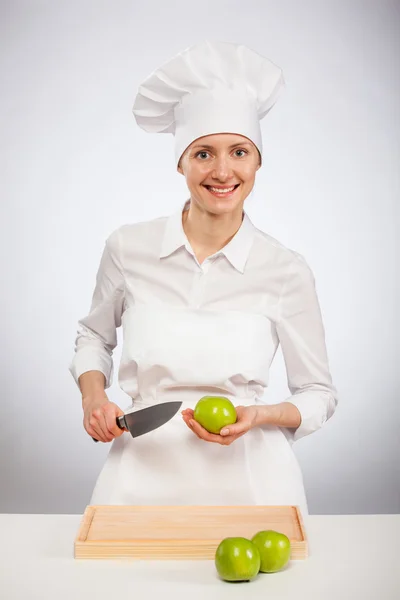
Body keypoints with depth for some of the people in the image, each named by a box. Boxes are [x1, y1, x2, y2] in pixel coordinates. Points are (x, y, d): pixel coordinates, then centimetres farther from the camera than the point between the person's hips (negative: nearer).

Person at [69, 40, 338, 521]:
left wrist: (258, 415, -15)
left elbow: (319, 395, 3)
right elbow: (93, 336, 15)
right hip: (145, 471, 1)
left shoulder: (287, 270, -8)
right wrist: (93, 397, -3)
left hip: (247, 477, 0)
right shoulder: (128, 248, -5)